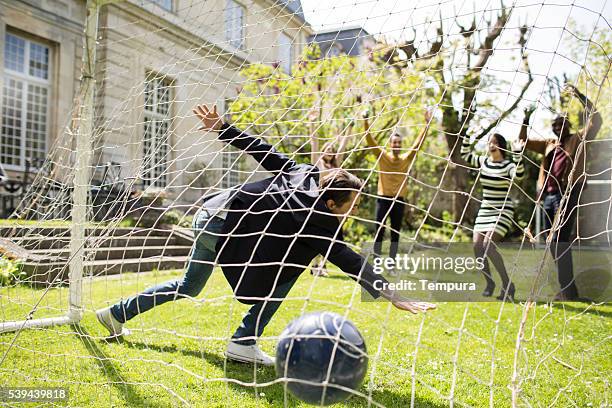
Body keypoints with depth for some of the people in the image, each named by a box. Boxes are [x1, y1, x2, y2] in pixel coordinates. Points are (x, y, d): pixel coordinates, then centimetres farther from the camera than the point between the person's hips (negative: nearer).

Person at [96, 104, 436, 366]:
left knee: (189, 286, 26)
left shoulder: (302, 173, 3)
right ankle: (243, 343, -2)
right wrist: (392, 296, -27)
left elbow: (260, 149, 4)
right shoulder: (317, 222, -16)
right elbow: (350, 262, -24)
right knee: (287, 272, -6)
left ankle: (116, 314, 39)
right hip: (222, 226, -9)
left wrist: (221, 128, 10)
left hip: (210, 213, 9)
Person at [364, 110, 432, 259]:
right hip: (383, 199, -2)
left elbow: (419, 143, 0)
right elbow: (370, 141, -8)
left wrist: (427, 124, -7)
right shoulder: (382, 156, -1)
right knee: (379, 231, 1)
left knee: (395, 233, 8)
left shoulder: (407, 158, 4)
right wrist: (366, 122, -18)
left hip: (399, 200, 2)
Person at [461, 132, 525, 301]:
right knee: (477, 246, -1)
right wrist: (467, 137, 10)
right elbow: (465, 155, 20)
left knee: (488, 245, -21)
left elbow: (519, 174, -29)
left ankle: (507, 285, -8)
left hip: (502, 211, -6)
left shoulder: (508, 165, -8)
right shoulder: (483, 161, 9)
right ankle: (489, 283, 18)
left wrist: (517, 153, -36)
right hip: (484, 211, 7)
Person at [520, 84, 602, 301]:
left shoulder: (578, 139, 6)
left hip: (567, 194, -7)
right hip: (549, 196, 7)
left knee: (560, 241, -16)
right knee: (553, 243, 9)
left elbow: (595, 119, -6)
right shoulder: (548, 144, 21)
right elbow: (524, 141, 24)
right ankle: (568, 289, 20)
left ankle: (567, 291, -14)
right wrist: (526, 118, 12)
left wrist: (579, 95, -8)